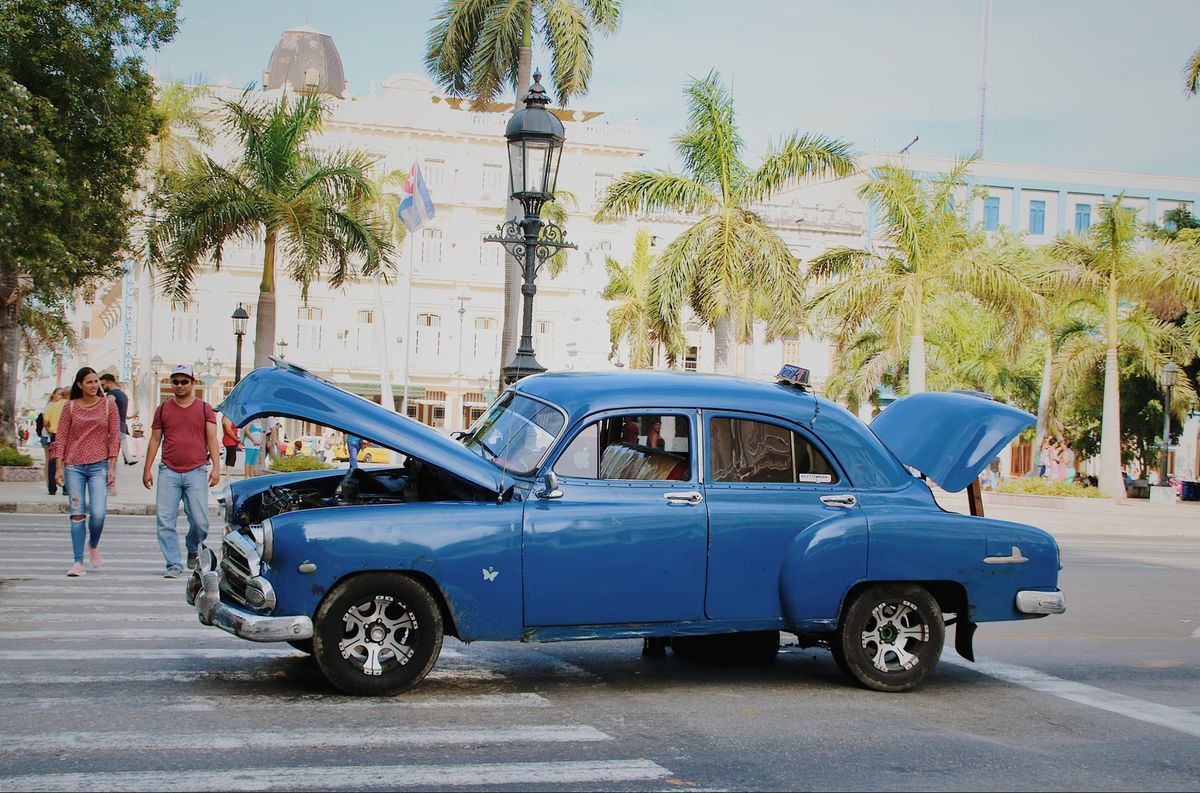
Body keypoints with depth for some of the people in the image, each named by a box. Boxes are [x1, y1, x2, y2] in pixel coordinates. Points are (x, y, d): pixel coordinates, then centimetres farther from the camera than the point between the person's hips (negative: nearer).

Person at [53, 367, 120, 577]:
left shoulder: (108, 405, 4)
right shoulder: (71, 407, 6)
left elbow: (114, 438, 3)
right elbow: (61, 438, 5)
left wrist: (112, 467, -3)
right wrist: (59, 467, -2)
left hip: (99, 466, -1)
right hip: (74, 467, 1)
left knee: (98, 513, -12)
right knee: (77, 515, -1)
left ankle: (94, 545, 19)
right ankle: (78, 562, 4)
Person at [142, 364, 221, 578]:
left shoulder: (205, 409, 8)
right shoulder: (163, 409, 12)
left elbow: (212, 439, 4)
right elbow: (155, 440, 15)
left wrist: (216, 467, -7)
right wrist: (147, 469, 10)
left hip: (196, 471, -1)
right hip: (169, 472, 1)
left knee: (200, 521, -5)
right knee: (165, 521, -4)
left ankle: (193, 548, 26)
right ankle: (173, 565, 3)